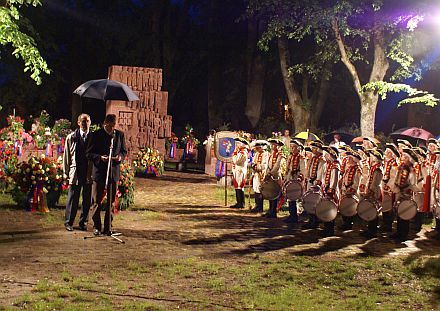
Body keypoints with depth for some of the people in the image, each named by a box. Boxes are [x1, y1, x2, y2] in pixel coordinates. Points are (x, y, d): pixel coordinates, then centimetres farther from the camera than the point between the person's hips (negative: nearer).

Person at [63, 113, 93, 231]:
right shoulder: (71, 137, 6)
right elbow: (66, 155, 8)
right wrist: (66, 172, 4)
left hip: (89, 173, 0)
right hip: (75, 172, 0)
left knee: (87, 199, 6)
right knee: (72, 198, 3)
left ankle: (83, 222, 18)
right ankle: (68, 222, 13)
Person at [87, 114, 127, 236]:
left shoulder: (120, 135, 7)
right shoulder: (96, 135, -2)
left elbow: (124, 151, 14)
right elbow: (89, 153, -2)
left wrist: (120, 157, -9)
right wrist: (100, 157, -20)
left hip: (114, 172, 2)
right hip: (99, 171, -2)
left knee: (111, 201, 6)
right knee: (97, 201, 3)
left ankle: (108, 227, 15)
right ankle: (96, 226, 13)